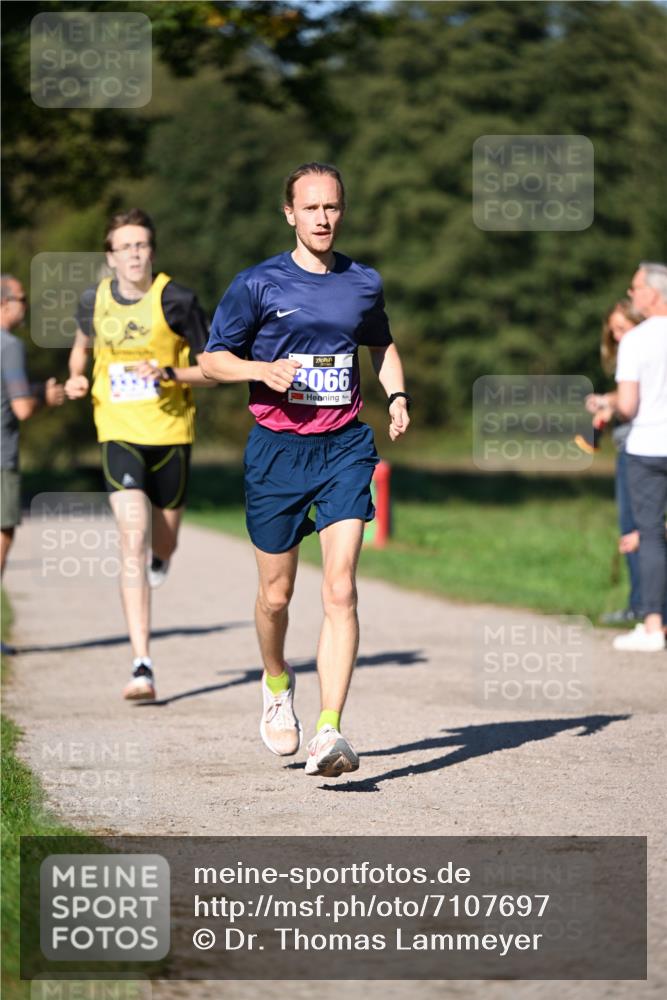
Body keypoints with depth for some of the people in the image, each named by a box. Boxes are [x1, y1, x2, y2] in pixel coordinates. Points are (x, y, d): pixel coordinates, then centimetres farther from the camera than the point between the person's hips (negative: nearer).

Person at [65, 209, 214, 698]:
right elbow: (83, 344, 23)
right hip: (120, 435, 0)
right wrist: (77, 377, 4)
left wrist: (169, 373, -21)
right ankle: (142, 666, -19)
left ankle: (158, 564, 57)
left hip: (171, 435, 0)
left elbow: (212, 369, -4)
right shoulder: (95, 301, 1)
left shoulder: (176, 301, -8)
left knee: (162, 546, 14)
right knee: (133, 542, -16)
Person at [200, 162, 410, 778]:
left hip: (345, 448, 1)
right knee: (277, 593, 8)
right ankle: (277, 683, 40)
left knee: (340, 589, -14)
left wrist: (397, 396, 10)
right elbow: (212, 358, 4)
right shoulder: (257, 284, -2)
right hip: (277, 449, -1)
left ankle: (330, 731, -18)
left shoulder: (364, 284, 8)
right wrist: (264, 369, -15)